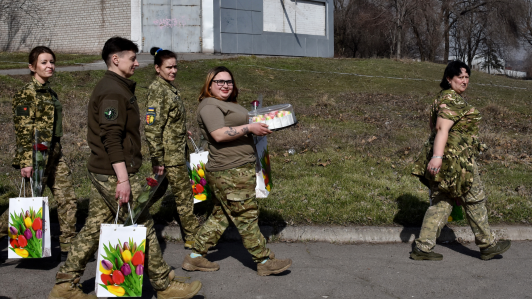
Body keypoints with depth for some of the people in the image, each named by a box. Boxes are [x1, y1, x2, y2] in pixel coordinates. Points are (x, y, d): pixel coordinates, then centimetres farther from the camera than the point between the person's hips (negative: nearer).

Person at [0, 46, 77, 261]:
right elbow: (23, 130, -16)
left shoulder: (50, 93, 14)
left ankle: (68, 248, 11)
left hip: (54, 155, 8)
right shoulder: (26, 95, -12)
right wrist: (26, 162, -20)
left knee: (68, 200, 4)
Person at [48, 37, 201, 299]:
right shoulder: (114, 91, -15)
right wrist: (123, 178, -25)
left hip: (101, 172, 10)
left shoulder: (109, 87, 18)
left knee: (94, 227, 12)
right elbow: (111, 138, -23)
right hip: (115, 172, -10)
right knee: (142, 228, -1)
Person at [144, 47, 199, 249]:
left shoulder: (169, 88, 13)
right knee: (184, 195, -1)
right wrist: (157, 159, -22)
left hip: (177, 151, 9)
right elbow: (152, 128, -21)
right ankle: (193, 237, 9)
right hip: (169, 154, -9)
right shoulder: (158, 90, -17)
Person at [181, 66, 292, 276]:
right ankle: (264, 262, 8)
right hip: (230, 173, -11)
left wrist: (260, 128, 15)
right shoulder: (210, 105, -12)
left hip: (239, 170, 11)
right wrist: (249, 128, -21)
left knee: (221, 215, 15)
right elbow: (219, 135, -24)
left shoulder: (231, 105, 21)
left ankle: (195, 257, 22)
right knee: (246, 216, -2)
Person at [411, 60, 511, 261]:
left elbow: (433, 125, 27)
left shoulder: (443, 98, 18)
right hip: (455, 159, -10)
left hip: (443, 161, 10)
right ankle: (487, 245, 17)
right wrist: (437, 156, -33)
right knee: (474, 200, 4)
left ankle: (423, 247, 4)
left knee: (441, 203, 8)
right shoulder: (452, 100, -14)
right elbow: (442, 128, -25)